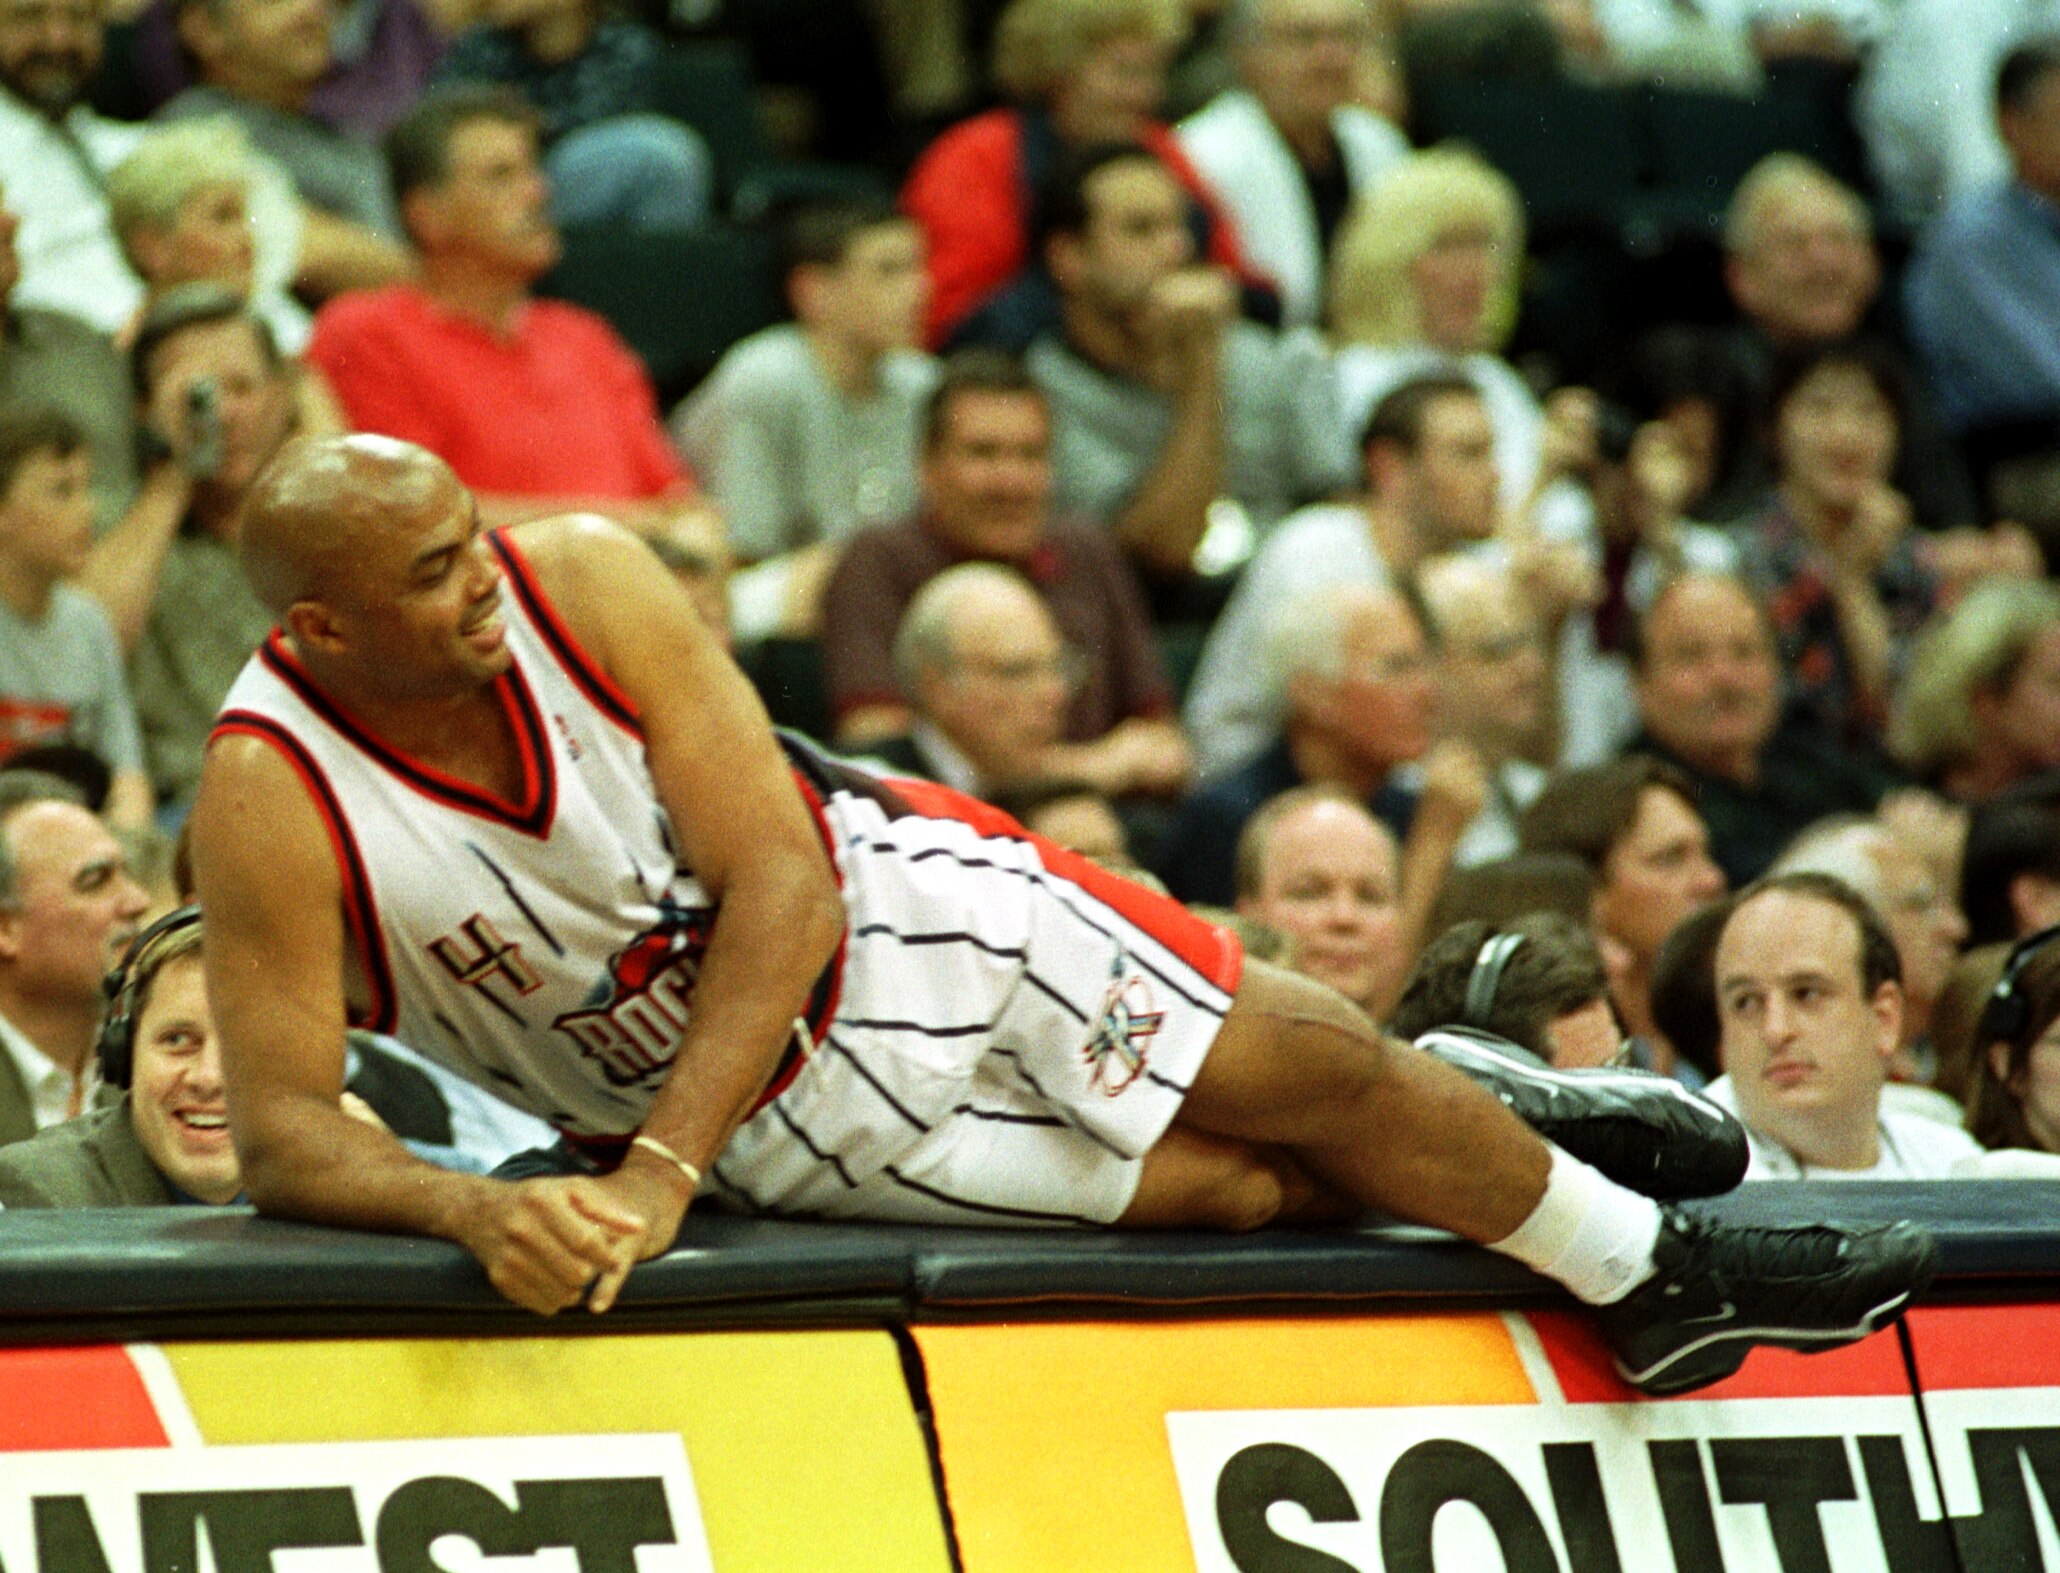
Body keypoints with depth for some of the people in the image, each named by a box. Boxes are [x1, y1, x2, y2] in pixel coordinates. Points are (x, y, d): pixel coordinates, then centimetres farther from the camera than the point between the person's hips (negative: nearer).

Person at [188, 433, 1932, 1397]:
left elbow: (780, 882, -19)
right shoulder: (272, 807, -26)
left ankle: (1658, 1271, 27)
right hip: (790, 1114, -2)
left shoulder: (583, 581, -21)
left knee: (1313, 1060, 2)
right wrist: (478, 1209, -42)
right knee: (1236, 1190, -3)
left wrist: (659, 1170, -29)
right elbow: (285, 1127, -22)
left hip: (873, 899, 2)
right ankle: (1495, 1160, 27)